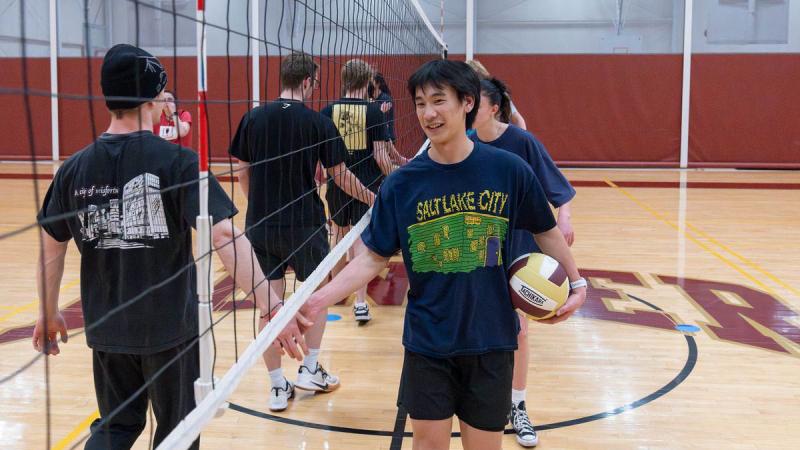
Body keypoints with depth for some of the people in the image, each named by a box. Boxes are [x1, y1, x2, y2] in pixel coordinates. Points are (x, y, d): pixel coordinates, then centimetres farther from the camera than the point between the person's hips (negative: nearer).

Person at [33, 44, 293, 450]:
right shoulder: (177, 161, -14)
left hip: (107, 326, 4)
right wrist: (270, 304, -24)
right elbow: (224, 238, -24)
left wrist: (48, 314, 20)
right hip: (170, 324, -3)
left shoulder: (74, 169, -2)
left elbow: (50, 249, 6)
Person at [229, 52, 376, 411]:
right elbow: (340, 175, -2)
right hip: (304, 224, -2)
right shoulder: (317, 122, -7)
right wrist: (372, 198, 13)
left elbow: (243, 172, 6)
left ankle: (278, 386, 13)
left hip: (261, 224, 3)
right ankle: (310, 369, 23)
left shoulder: (253, 118, 1)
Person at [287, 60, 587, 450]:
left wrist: (577, 282, 2)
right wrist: (316, 301, -12)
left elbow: (545, 231, 8)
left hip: (490, 339, 0)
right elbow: (373, 258, -2)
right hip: (427, 342, 1)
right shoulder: (401, 183, -6)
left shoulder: (509, 170, -7)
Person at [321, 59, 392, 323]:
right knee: (360, 240, 0)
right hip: (367, 184, -3)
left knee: (338, 234, 21)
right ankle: (360, 303, -5)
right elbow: (380, 155, -11)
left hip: (337, 184, 3)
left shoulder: (328, 111, -3)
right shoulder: (373, 111, -10)